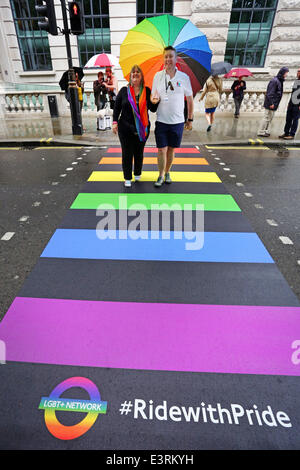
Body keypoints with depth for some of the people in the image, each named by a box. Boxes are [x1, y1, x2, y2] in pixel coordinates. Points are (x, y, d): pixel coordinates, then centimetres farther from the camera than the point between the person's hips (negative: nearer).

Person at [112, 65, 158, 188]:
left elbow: (153, 109, 4)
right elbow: (117, 107, 6)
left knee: (139, 153, 11)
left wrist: (155, 101, -16)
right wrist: (115, 122, -2)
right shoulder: (124, 90, 3)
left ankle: (137, 174, 30)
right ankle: (127, 178, 12)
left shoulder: (147, 91, 6)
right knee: (127, 153, 1)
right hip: (125, 128, -1)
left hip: (142, 129, 1)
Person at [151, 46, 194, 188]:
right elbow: (153, 97, 10)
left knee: (171, 149, 8)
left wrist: (190, 119, 6)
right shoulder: (157, 76, 4)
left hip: (177, 121, 0)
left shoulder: (184, 77, 2)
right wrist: (155, 99, -15)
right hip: (161, 121, 0)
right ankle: (161, 175, 13)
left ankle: (167, 172, 26)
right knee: (161, 150, -2)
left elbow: (190, 100, 8)